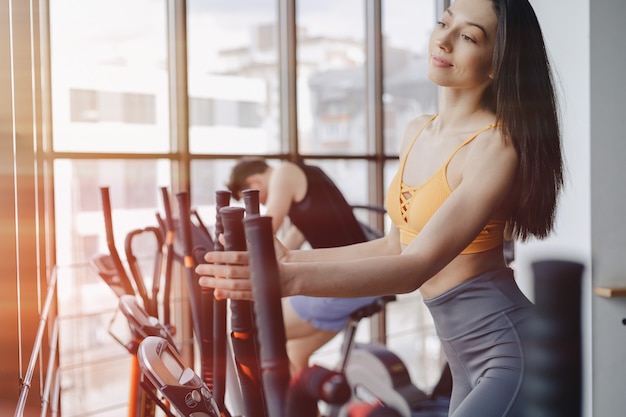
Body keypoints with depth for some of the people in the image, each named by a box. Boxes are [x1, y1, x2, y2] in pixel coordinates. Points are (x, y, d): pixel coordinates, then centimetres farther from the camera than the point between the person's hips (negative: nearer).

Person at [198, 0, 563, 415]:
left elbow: (417, 266, -28)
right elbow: (397, 245, 13)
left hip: (509, 351, -8)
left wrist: (291, 278, -39)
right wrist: (292, 257, 8)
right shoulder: (417, 132, 6)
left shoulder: (498, 145, -19)